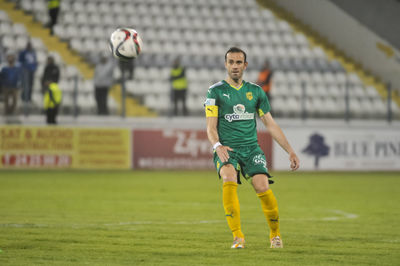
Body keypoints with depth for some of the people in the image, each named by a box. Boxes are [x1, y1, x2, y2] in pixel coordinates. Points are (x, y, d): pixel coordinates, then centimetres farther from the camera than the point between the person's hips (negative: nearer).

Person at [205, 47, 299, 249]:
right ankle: (238, 236, -29)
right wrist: (217, 146, -23)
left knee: (262, 186, -20)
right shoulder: (216, 91, 4)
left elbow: (270, 124, 16)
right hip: (226, 149, -2)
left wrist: (290, 151, 10)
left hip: (251, 148, 2)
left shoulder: (255, 91, 12)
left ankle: (275, 234, 3)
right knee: (229, 180, -31)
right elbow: (211, 127, -2)